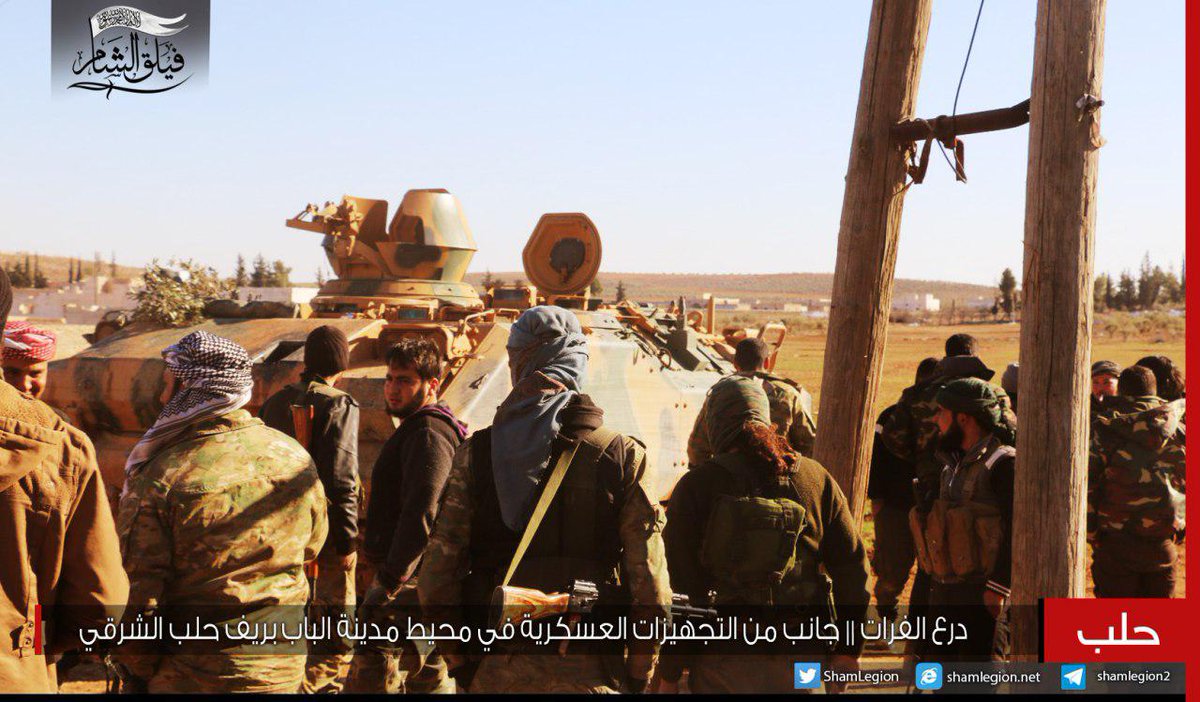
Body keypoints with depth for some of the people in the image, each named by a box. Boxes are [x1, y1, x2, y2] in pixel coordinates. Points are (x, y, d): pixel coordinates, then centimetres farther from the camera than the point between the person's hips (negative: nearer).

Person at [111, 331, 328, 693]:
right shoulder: (296, 457, -5)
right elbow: (312, 545, 11)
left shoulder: (161, 477, -18)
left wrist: (137, 676, -1)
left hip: (192, 675, -4)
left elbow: (136, 597, -14)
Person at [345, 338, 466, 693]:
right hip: (415, 575, 11)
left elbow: (420, 514, -28)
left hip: (407, 578, -11)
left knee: (369, 676, -12)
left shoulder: (428, 434, -17)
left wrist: (393, 575, -25)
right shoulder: (418, 428, 18)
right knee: (426, 673, 18)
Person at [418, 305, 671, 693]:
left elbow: (436, 577, -5)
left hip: (496, 673, 1)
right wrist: (637, 675, 5)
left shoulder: (474, 455, -3)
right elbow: (650, 587, -7)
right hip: (589, 674, -1)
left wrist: (459, 662, 8)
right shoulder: (624, 457, -5)